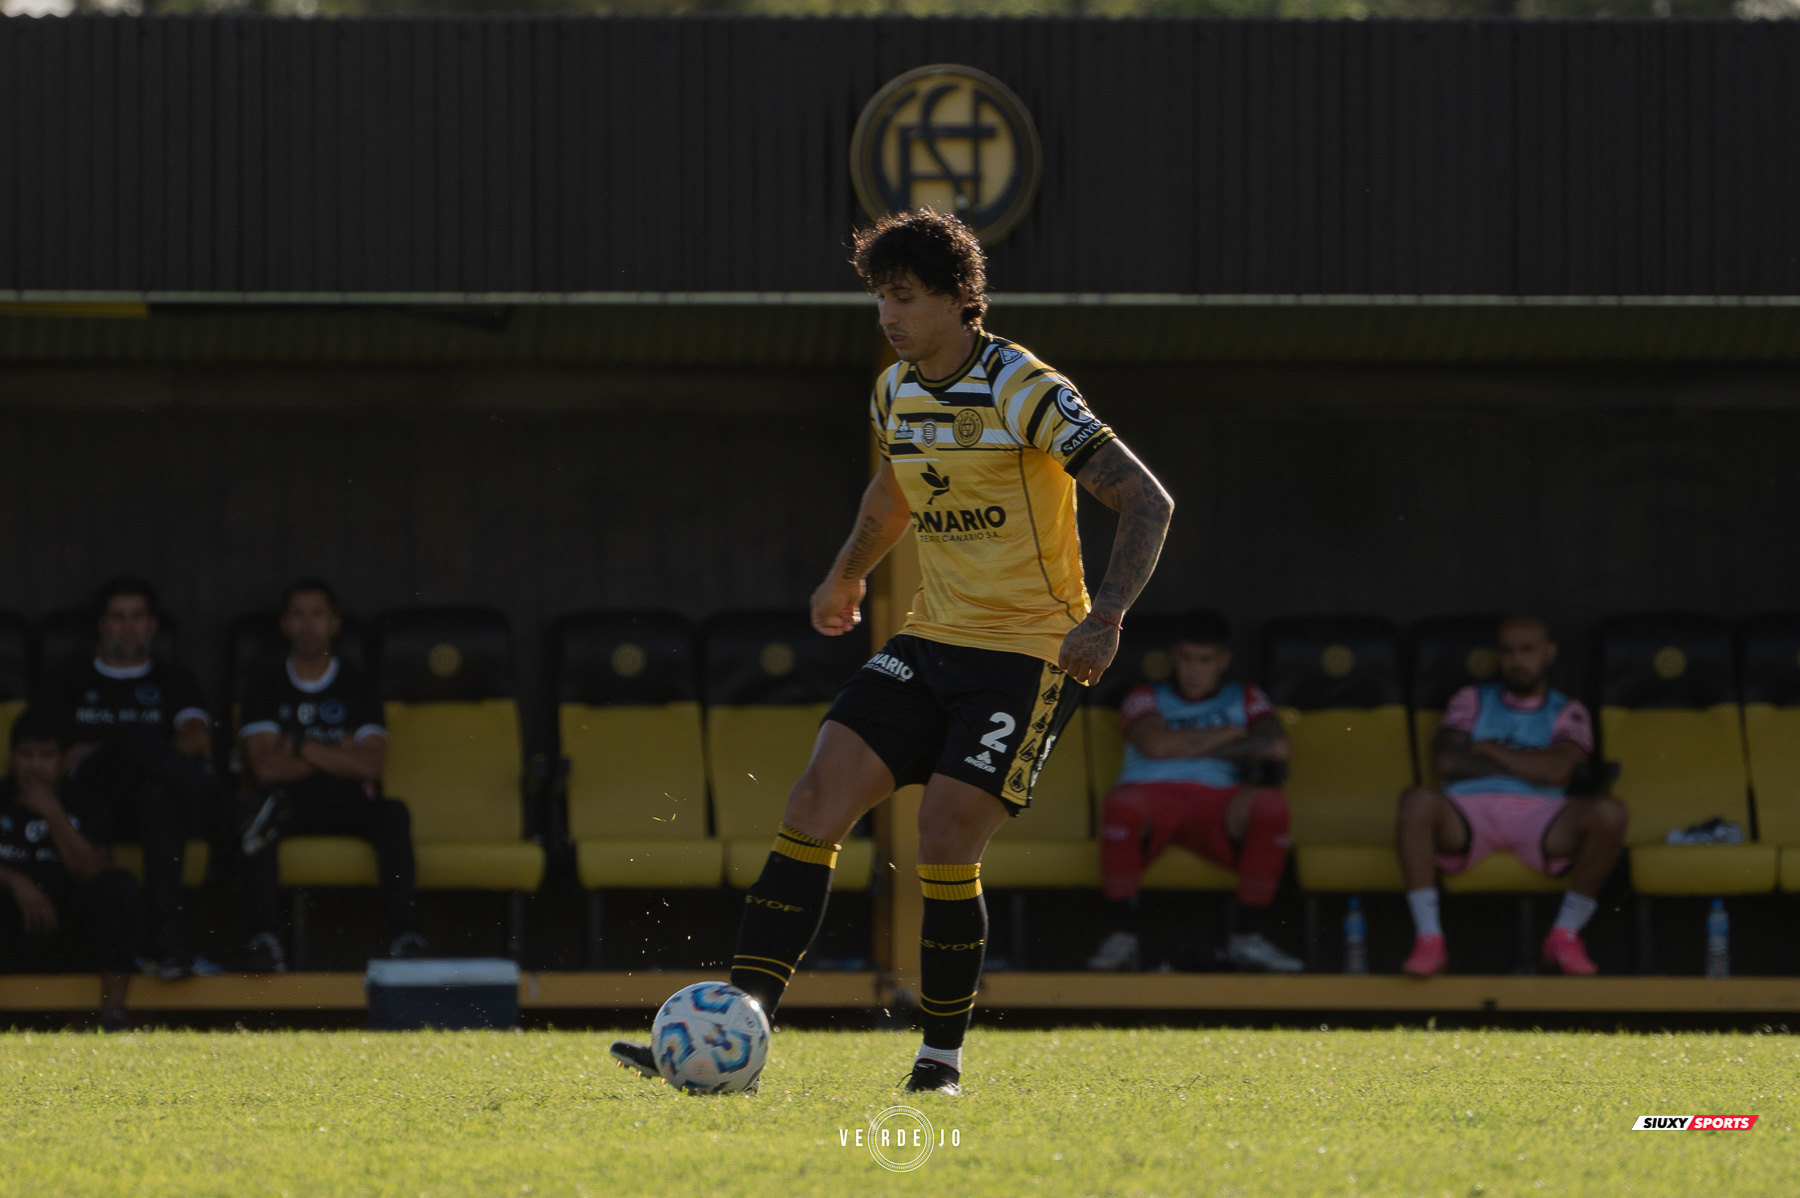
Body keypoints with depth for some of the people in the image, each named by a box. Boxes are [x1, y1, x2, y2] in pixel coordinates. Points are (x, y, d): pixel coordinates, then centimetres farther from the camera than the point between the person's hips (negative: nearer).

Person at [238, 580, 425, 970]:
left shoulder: (356, 687, 11)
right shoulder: (265, 688, 10)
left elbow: (370, 767, -3)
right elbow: (264, 769, -5)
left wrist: (299, 748, -7)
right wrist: (340, 755, -3)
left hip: (347, 806, 1)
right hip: (289, 805, -1)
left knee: (393, 814, -31)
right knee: (261, 816, -35)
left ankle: (404, 934, -39)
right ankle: (265, 937, -43)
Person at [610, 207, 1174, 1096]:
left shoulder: (1027, 394, -16)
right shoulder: (897, 394, 7)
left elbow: (1147, 501, -19)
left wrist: (1106, 618, -31)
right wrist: (847, 576, 40)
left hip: (1028, 652, -7)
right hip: (932, 644, 7)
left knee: (944, 848, -16)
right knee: (814, 804, -9)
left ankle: (941, 1058, 3)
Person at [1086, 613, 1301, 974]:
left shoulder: (1245, 699, 26)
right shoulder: (1146, 699, 24)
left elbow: (1277, 747, 5)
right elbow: (1157, 744, 0)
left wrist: (1195, 747, 5)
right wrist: (1231, 734, 6)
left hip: (1218, 801, 1)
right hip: (1153, 794, -1)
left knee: (1270, 805, -34)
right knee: (1122, 805, -40)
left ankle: (1247, 936, -21)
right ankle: (1121, 936, -28)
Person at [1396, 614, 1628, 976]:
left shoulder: (1568, 713, 19)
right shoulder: (1472, 700, 23)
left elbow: (1556, 771, -2)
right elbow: (1448, 762, 5)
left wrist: (1488, 749, 4)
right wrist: (1527, 762, 4)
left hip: (1538, 813, 0)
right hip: (1467, 814, 0)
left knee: (1609, 813, -30)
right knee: (1417, 801, -34)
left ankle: (1565, 936, -16)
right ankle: (1428, 939, -33)